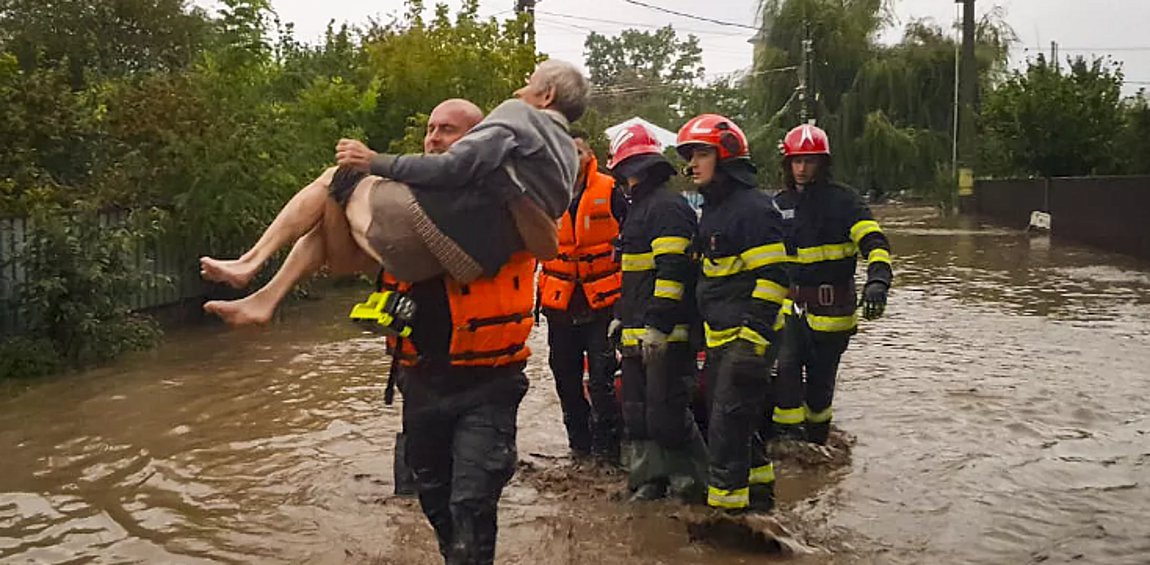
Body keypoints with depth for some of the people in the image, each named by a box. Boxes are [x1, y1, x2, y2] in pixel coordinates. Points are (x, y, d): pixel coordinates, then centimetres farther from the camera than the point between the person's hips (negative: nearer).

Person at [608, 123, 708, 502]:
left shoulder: (667, 206, -11)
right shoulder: (639, 208, 21)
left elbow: (673, 269, -20)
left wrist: (657, 323, -23)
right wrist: (622, 316, 26)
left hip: (665, 332, -11)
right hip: (639, 332, 11)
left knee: (666, 411, -8)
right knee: (637, 410, 13)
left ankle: (692, 480, 7)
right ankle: (649, 479, 22)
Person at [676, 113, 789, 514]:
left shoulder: (753, 207, -14)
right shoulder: (712, 208, 16)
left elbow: (772, 278, -19)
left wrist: (752, 339, -23)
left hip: (747, 337, -10)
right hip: (719, 338, 10)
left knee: (727, 425, -7)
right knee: (733, 420, 18)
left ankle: (728, 505, 2)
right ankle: (758, 493, 33)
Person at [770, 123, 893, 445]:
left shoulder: (842, 200, -4)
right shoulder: (779, 205, 10)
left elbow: (875, 243, -16)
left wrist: (877, 280, -33)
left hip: (832, 308, -3)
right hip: (791, 304, 3)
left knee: (820, 381, 6)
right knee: (785, 367, -18)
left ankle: (816, 441, 26)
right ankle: (787, 433, -6)